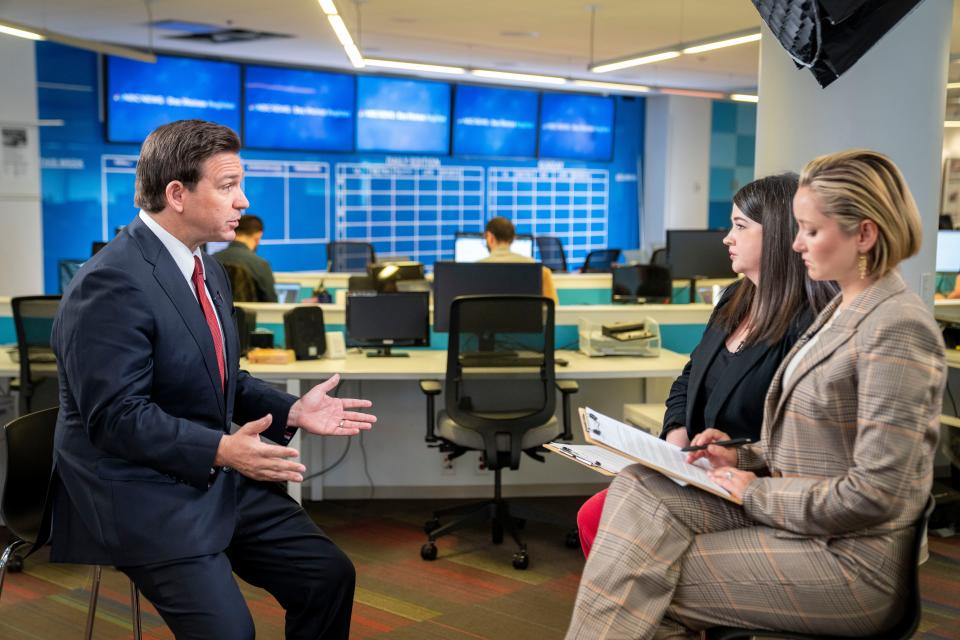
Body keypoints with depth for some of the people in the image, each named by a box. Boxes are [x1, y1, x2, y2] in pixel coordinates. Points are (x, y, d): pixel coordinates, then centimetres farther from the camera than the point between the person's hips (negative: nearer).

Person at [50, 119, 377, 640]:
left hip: (219, 478, 9)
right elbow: (117, 415, -23)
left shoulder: (205, 267, 10)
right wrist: (220, 450, -29)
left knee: (330, 576, -1)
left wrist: (291, 411, 2)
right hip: (141, 494, -8)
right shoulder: (112, 282, -20)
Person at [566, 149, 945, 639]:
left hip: (850, 562, -8)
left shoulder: (898, 328, -18)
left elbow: (874, 495, -22)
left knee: (649, 585, -13)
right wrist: (746, 458, 4)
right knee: (638, 486, -10)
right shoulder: (844, 309, 11)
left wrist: (757, 493, -13)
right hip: (796, 514, 8)